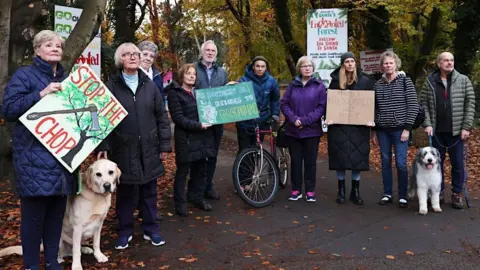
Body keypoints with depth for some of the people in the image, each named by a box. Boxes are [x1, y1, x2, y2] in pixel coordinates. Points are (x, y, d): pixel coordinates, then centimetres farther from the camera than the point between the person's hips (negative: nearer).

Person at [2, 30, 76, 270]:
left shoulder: (66, 78, 18)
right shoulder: (24, 75, 0)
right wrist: (40, 94, -19)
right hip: (34, 156, -5)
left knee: (57, 209, 10)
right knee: (34, 211, -3)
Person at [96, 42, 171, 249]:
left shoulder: (150, 85, 6)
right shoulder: (111, 86, -2)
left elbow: (162, 116, 7)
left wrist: (164, 145, 3)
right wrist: (102, 146, -10)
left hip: (149, 148, 2)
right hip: (123, 149, -2)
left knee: (149, 191, 11)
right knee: (125, 192, 9)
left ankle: (150, 229, 25)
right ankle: (125, 231, 24)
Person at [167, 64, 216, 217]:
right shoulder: (174, 93, -4)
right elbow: (178, 118, -13)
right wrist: (198, 125, -20)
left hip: (202, 137, 6)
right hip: (185, 138, -6)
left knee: (201, 169, 11)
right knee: (183, 171, 2)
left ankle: (198, 198, 26)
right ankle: (180, 203, 12)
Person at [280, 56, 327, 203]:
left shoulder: (319, 86, 1)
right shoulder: (292, 85, 7)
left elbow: (322, 107, -6)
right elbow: (284, 103, 2)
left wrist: (305, 120, -15)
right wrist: (293, 119, -14)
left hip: (312, 130, -2)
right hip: (293, 130, 2)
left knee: (310, 161, 5)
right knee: (296, 160, 8)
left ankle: (310, 191, 16)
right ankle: (296, 190, 18)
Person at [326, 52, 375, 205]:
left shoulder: (365, 81, 3)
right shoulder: (335, 80, 3)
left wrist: (371, 118, -12)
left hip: (358, 125, 0)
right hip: (338, 125, 0)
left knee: (357, 157, 2)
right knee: (340, 157, 3)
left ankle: (355, 191, 15)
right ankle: (341, 191, 16)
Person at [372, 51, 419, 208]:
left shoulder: (405, 81, -2)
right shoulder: (378, 84, 8)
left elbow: (413, 106, -5)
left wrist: (407, 128, -10)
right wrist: (374, 130, 8)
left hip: (400, 129, -3)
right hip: (382, 130, 4)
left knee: (401, 163, -3)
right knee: (385, 162, 8)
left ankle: (402, 196, 9)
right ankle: (387, 194, 18)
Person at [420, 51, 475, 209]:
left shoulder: (463, 80, 2)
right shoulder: (429, 82, 3)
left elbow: (470, 104, -1)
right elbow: (423, 103, 2)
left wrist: (466, 127, -7)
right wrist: (427, 124, -8)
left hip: (456, 130, 0)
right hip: (437, 130, 1)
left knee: (458, 163, 5)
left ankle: (456, 194, 18)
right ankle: (439, 192, 21)